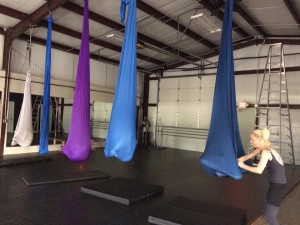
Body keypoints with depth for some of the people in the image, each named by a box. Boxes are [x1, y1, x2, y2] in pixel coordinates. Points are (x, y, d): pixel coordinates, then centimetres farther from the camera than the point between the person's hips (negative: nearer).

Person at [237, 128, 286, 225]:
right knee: (267, 212, 18)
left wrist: (243, 166, -16)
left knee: (268, 216, -8)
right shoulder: (261, 149, 7)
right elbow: (247, 157, 15)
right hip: (275, 185, 9)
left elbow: (259, 170, -28)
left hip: (278, 186, -9)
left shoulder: (265, 152, -20)